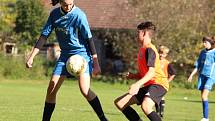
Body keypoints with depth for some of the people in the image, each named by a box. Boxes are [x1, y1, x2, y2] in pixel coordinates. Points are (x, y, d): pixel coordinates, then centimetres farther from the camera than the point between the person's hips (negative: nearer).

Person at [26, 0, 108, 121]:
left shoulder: (79, 15, -18)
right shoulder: (54, 14, -2)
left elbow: (89, 39, -13)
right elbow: (44, 36, 4)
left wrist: (96, 63, -12)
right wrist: (32, 57, -1)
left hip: (82, 53, -6)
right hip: (65, 55, 6)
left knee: (85, 90, -21)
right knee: (51, 89, 1)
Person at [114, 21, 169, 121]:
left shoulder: (149, 50, -12)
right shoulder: (142, 49, 18)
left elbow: (151, 72, -24)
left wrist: (138, 84, -36)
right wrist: (133, 76, 4)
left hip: (158, 84, -10)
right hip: (148, 86, 10)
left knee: (145, 106, -38)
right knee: (119, 103, 5)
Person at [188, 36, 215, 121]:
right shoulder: (203, 52, 12)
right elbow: (198, 65, 18)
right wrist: (191, 75, 14)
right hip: (202, 75, 6)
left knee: (204, 96, -17)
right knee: (202, 96, 6)